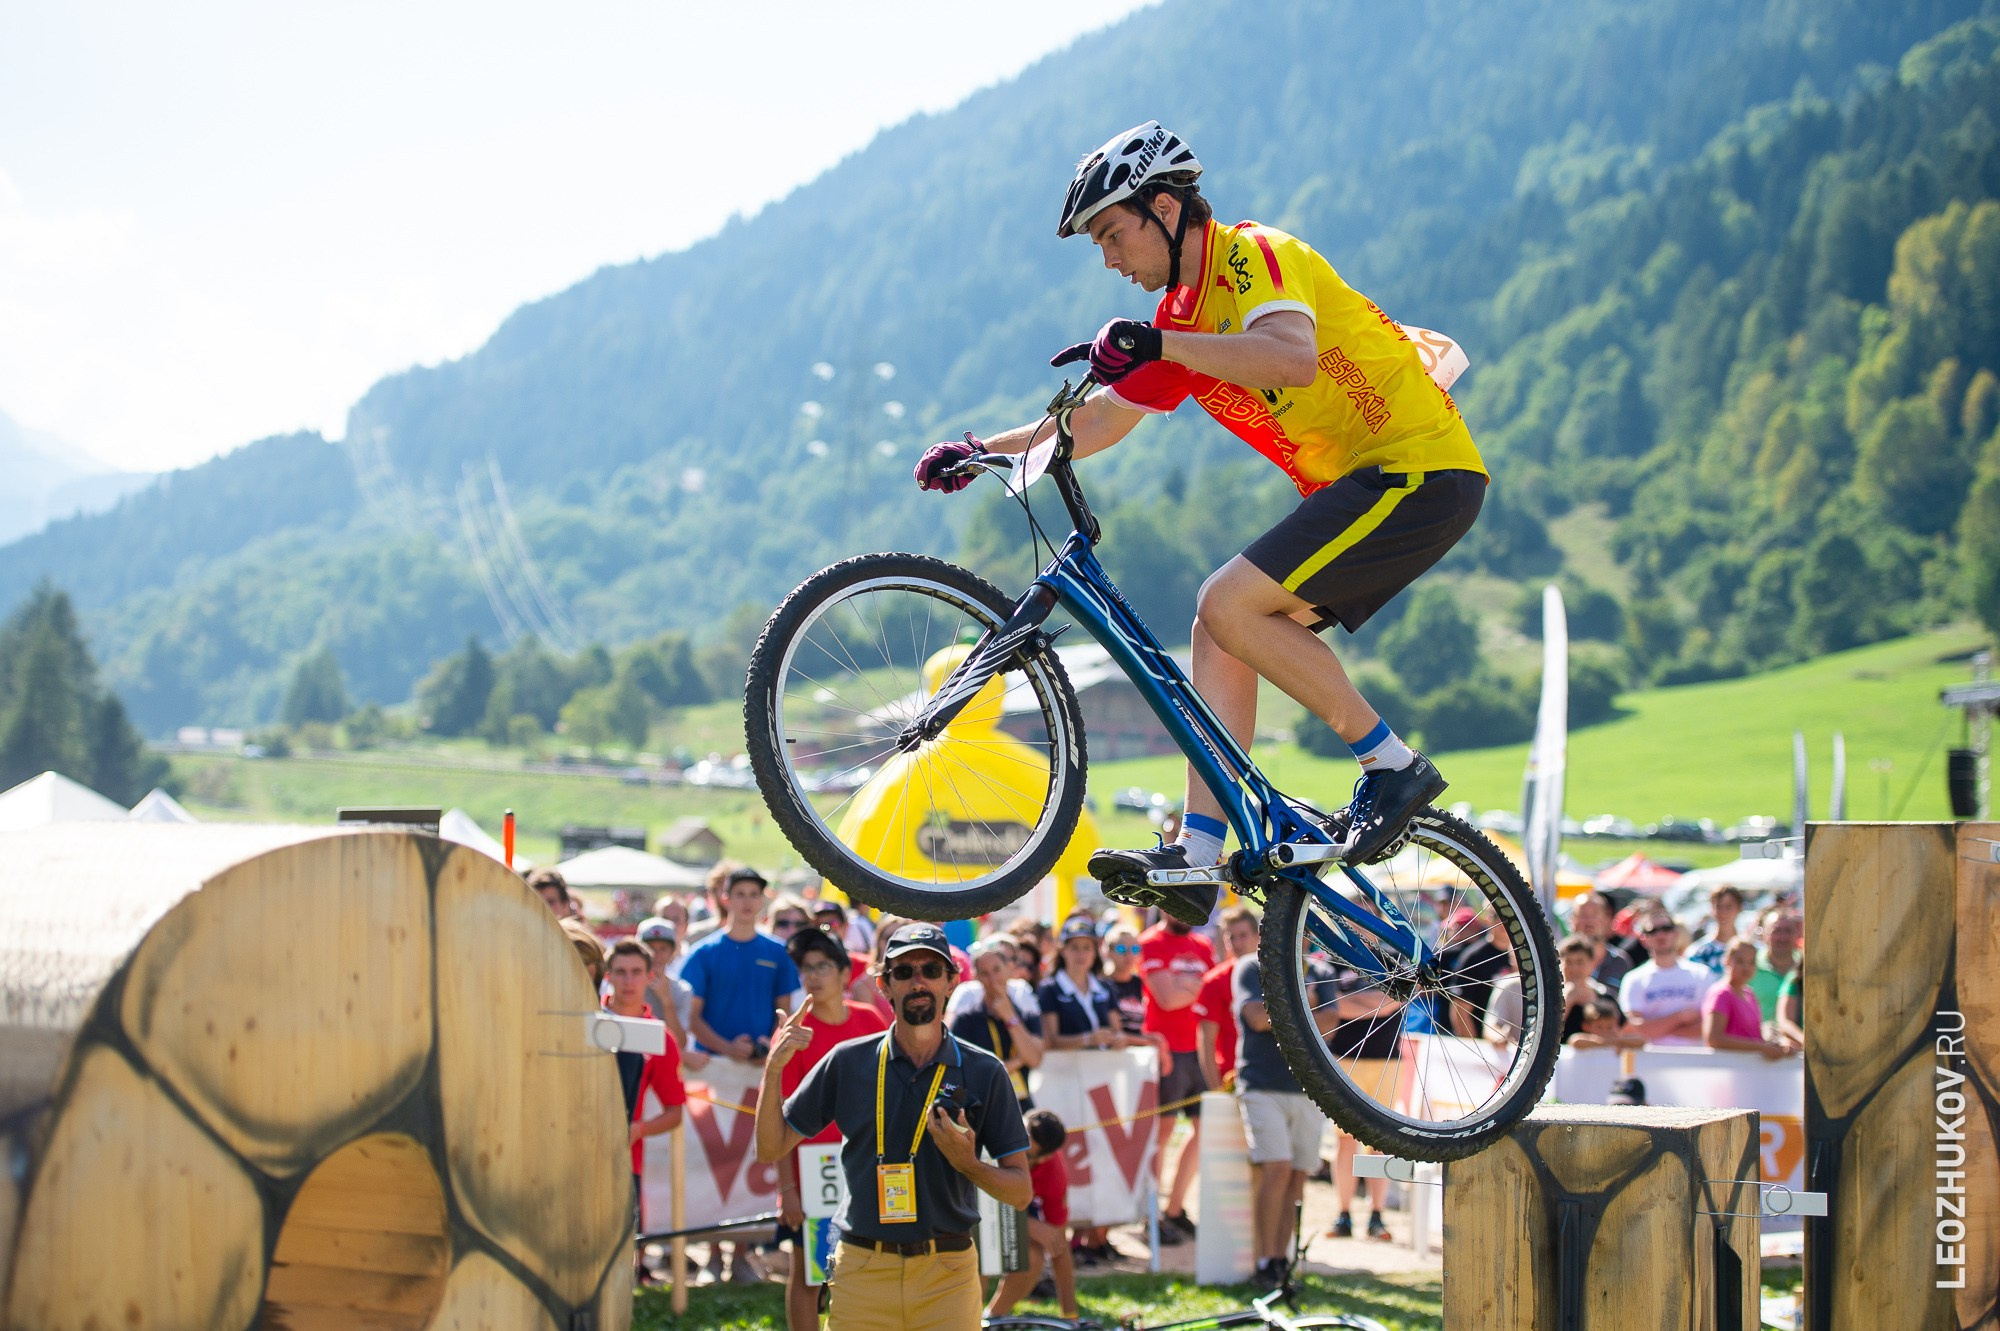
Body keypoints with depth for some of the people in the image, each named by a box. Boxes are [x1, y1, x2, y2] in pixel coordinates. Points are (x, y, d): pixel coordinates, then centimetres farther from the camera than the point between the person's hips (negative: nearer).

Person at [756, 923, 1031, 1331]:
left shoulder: (984, 1072, 3)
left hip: (949, 1275, 0)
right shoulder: (848, 1061, 6)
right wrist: (773, 1068, -4)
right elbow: (770, 1148, 8)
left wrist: (967, 1164, -16)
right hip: (862, 1275, 1)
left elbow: (1021, 1191, 3)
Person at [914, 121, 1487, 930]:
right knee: (1220, 625, -1)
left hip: (1420, 468, -9)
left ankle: (1394, 766, -8)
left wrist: (1158, 345, -39)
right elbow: (1098, 421, 20)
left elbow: (1292, 357, -34)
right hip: (1358, 483, 9)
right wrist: (981, 451, 10)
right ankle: (1197, 860, -4)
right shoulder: (1184, 317, 15)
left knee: (1232, 603, -19)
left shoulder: (1255, 257, -13)